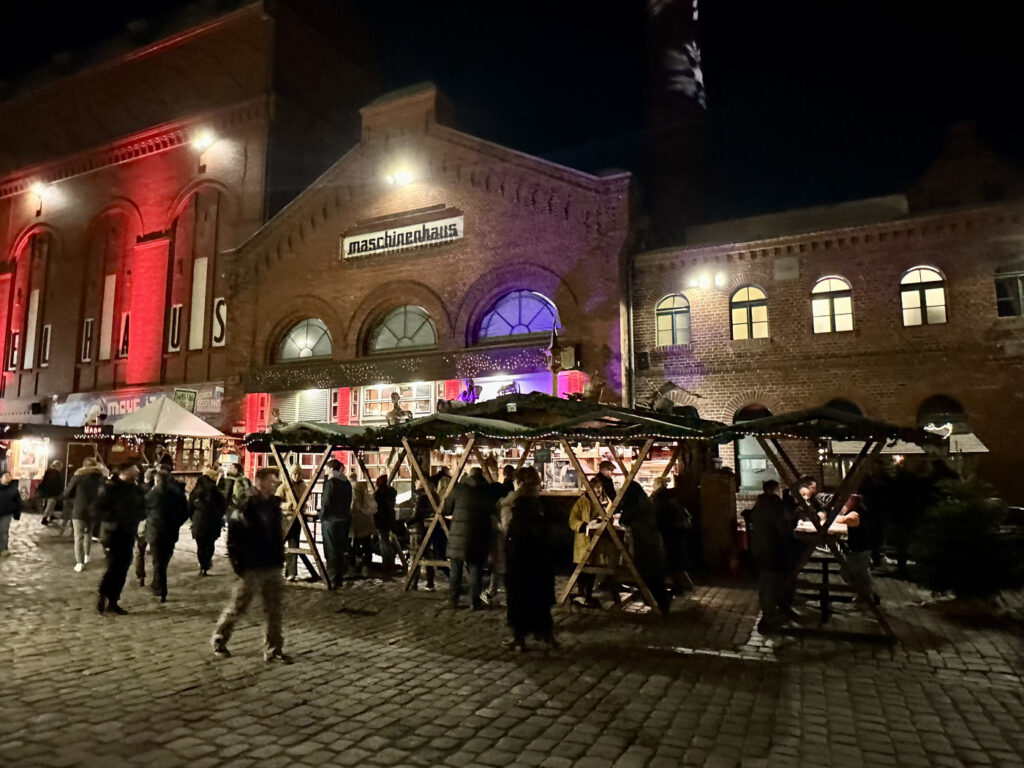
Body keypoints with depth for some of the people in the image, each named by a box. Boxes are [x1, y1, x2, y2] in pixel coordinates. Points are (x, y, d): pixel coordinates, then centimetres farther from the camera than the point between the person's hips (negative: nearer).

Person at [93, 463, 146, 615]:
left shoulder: (136, 489, 7)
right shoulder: (110, 488, -8)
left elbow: (142, 510, 13)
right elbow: (98, 510, -12)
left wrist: (135, 517, -7)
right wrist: (116, 517, -21)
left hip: (128, 534, 5)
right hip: (113, 533, -5)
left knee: (122, 569, 7)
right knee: (114, 567, -10)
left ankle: (113, 601, 16)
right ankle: (103, 597, 9)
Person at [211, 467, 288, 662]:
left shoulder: (274, 505, 6)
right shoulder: (247, 507, -13)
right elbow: (233, 537, -12)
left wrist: (280, 557, 9)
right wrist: (238, 563, -13)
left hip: (273, 567, 6)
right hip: (252, 568, -6)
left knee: (274, 610, 7)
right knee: (237, 607, 10)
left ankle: (273, 650, 16)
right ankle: (219, 640, 33)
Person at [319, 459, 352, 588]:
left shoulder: (330, 482, -12)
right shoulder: (347, 483, 10)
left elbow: (326, 502, -14)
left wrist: (322, 519, -6)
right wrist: (346, 516, 17)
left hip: (331, 519, -7)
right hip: (344, 519, 7)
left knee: (331, 551, -2)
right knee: (341, 549, 14)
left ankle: (332, 580, 0)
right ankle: (339, 578, 21)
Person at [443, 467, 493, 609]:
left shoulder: (459, 489, 0)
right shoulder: (487, 491, 2)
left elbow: (447, 510, 7)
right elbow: (491, 511, 8)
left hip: (458, 535, 0)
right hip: (479, 537, 0)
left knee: (456, 569, 11)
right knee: (476, 569, 6)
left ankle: (453, 600, 17)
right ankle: (475, 601, 9)